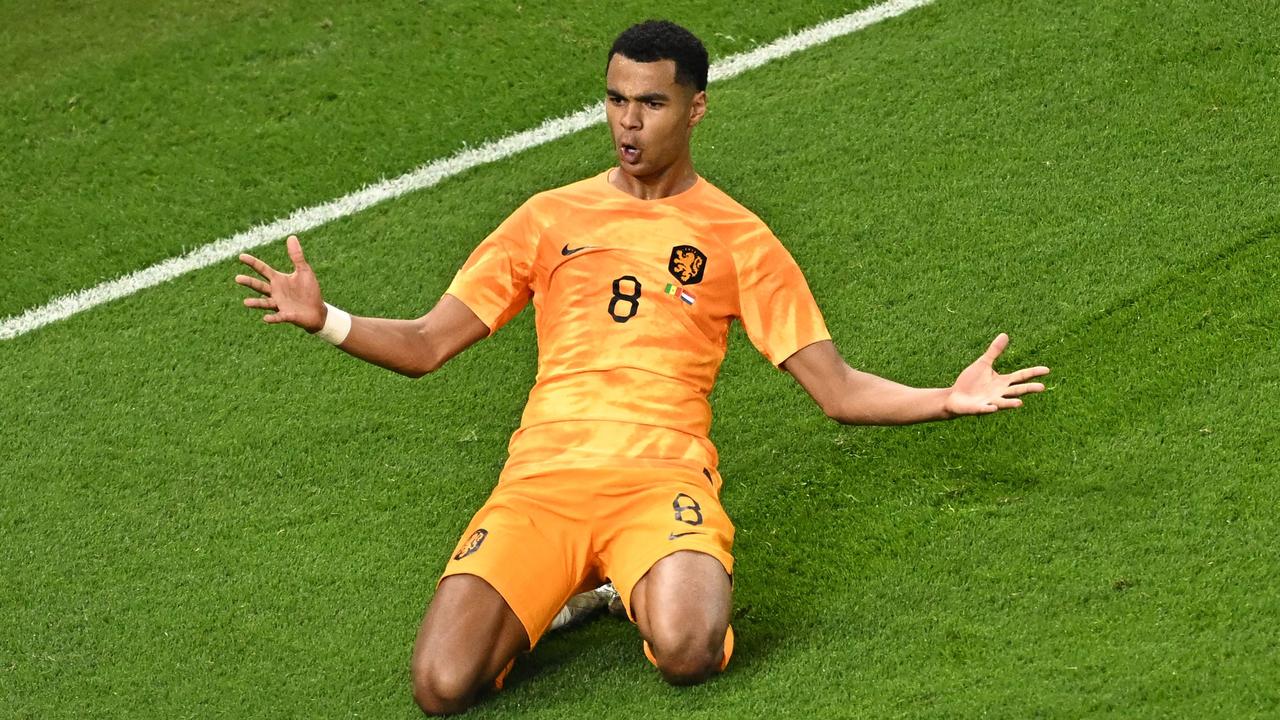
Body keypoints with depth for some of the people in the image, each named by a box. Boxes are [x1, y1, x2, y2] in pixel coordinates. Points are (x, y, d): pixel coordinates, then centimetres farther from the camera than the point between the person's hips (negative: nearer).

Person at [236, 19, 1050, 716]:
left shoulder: (736, 238, 13)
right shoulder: (551, 218, 18)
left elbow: (838, 389, 11)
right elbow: (424, 346, 16)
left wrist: (950, 400, -5)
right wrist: (324, 320, -1)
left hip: (662, 479, -1)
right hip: (541, 480, 1)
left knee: (689, 652, -34)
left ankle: (664, 586, 5)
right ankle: (551, 597, 12)